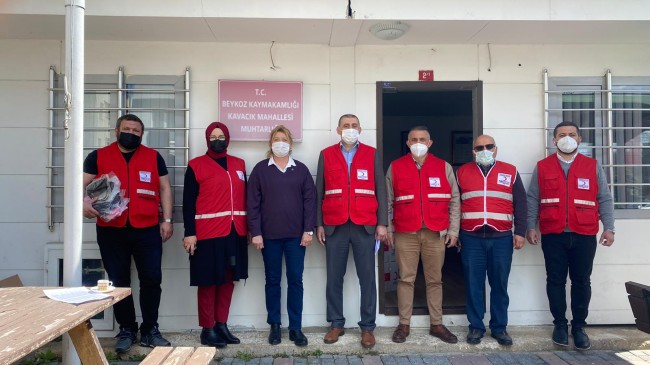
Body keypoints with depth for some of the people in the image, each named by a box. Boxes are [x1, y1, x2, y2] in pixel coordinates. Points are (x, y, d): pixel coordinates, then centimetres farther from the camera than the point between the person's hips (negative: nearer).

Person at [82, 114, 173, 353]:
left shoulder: (153, 157, 9)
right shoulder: (98, 157, 7)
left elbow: (164, 188, 9)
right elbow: (81, 185, 3)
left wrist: (167, 220, 1)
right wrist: (83, 202, -19)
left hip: (147, 230, 0)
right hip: (111, 230, 0)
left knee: (151, 279, 1)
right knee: (119, 282, 8)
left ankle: (150, 330, 16)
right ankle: (126, 330, 22)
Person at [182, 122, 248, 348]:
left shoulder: (239, 165, 12)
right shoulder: (196, 166, -1)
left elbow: (244, 198, 13)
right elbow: (188, 203, -5)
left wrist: (249, 228, 9)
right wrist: (189, 233, -11)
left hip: (235, 232, 5)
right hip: (208, 234, -4)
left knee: (228, 279, 11)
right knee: (208, 281, 3)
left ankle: (222, 325, 23)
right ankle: (207, 329, 14)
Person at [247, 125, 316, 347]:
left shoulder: (301, 169, 6)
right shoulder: (260, 169, 3)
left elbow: (310, 200, 3)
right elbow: (253, 202, 0)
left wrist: (308, 230, -3)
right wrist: (255, 232, -6)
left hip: (296, 235, 1)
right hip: (269, 235, 0)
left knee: (295, 280, 4)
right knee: (272, 280, 8)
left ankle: (295, 327, 13)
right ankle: (274, 326, 20)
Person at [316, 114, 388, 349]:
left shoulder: (371, 154, 8)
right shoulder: (326, 155, 8)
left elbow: (380, 190, 6)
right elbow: (319, 192, 8)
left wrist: (382, 223, -1)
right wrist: (319, 224, 3)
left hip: (365, 226, 0)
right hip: (335, 227, 1)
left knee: (367, 278, 3)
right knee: (334, 278, 6)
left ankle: (367, 327, 13)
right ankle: (336, 324, 19)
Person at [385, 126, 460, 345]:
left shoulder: (444, 167, 8)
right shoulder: (395, 167, 6)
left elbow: (454, 201, 9)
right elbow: (388, 201, 8)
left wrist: (453, 230, 3)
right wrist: (388, 229, 3)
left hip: (436, 233, 1)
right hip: (405, 233, -1)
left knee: (435, 280, 8)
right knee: (406, 279, 4)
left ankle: (436, 324, 19)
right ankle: (404, 324, 13)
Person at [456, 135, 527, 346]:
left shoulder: (510, 172, 8)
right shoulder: (462, 172, 9)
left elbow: (520, 204, 6)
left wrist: (520, 232, -2)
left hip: (502, 237, 0)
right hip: (471, 237, 0)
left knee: (499, 284, 6)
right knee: (473, 284, 4)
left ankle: (500, 327, 18)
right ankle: (475, 326, 14)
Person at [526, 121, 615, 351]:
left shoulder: (593, 166, 8)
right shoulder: (542, 167, 6)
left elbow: (604, 199, 7)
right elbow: (532, 199, 4)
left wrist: (608, 227, 0)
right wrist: (530, 227, -3)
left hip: (584, 235, 1)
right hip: (552, 235, 0)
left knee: (581, 282, 7)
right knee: (555, 281, 6)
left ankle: (579, 326, 20)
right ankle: (560, 324, 19)